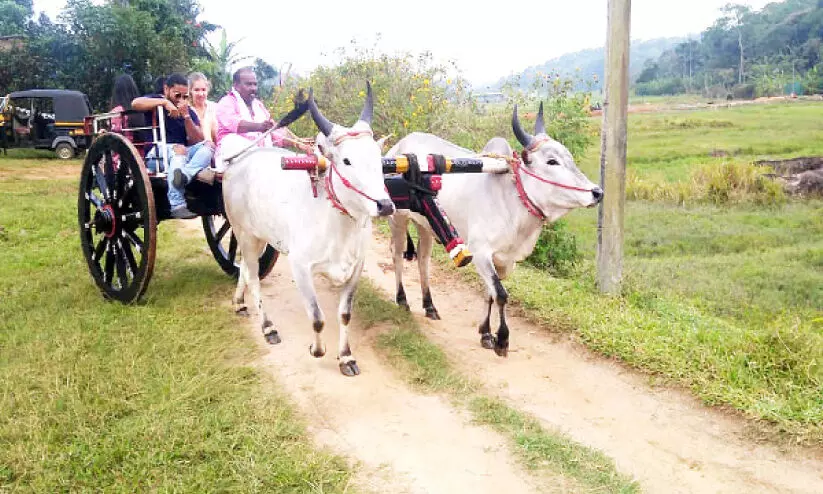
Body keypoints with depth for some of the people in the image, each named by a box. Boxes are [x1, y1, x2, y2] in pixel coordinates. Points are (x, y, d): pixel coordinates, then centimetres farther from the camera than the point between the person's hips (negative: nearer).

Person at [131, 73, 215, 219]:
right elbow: (135, 103, -14)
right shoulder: (156, 101, 10)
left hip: (184, 154, 4)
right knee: (179, 149, -34)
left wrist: (186, 116, -8)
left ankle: (186, 173, -51)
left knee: (208, 145, -19)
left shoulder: (189, 112, 17)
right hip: (155, 155, -4)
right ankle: (177, 206, -49)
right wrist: (165, 102, -17)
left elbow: (197, 141, 3)